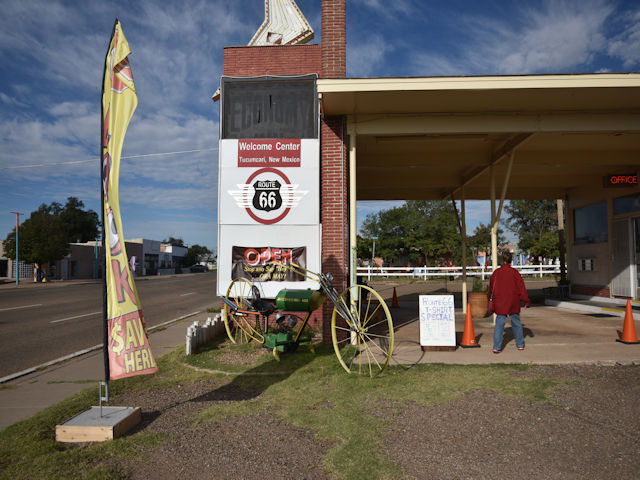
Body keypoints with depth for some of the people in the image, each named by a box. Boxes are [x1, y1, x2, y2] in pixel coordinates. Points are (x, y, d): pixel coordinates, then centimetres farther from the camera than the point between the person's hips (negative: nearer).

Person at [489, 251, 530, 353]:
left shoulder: (496, 273, 0)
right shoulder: (514, 272, -7)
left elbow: (491, 288, 10)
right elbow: (521, 287, -5)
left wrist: (493, 299, 26)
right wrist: (526, 300, 2)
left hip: (500, 303, 0)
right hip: (513, 303, 0)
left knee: (499, 324, 1)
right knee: (516, 323, 16)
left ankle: (497, 347, -6)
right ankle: (520, 345, 25)